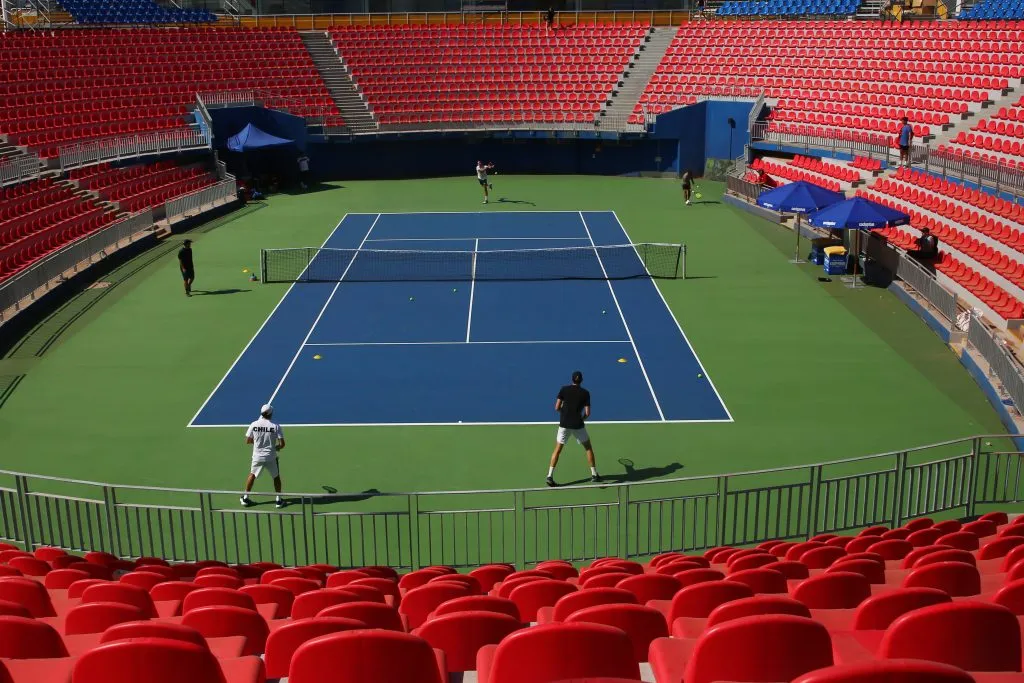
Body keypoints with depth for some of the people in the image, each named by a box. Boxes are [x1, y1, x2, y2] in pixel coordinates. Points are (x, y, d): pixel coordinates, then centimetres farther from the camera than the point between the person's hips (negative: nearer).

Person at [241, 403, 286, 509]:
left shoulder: (254, 425, -7)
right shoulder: (276, 426, -13)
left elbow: (248, 441, 3)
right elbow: (282, 444, -12)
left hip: (257, 456, 2)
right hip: (271, 457, -2)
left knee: (252, 475, 23)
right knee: (276, 476, 18)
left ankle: (245, 498, 29)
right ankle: (278, 500, 21)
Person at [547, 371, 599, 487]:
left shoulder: (564, 389, 0)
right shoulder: (585, 393, -2)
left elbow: (557, 408, -2)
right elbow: (587, 413, -5)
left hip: (564, 424, 1)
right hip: (578, 425, -1)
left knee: (557, 450, 10)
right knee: (588, 448, 18)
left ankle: (550, 476, 0)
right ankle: (594, 475, 19)